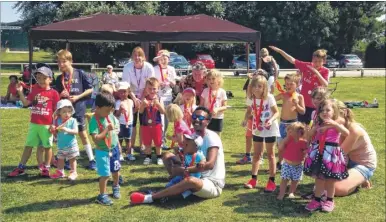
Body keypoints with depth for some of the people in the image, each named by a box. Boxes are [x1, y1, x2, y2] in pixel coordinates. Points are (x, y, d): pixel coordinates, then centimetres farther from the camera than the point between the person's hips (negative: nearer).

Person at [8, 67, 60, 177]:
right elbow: (26, 103, 5)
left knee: (47, 146, 6)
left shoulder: (54, 93, -7)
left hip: (47, 125, -4)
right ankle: (21, 168, 19)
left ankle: (46, 168, 20)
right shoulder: (35, 90, 6)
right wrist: (20, 92, -8)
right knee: (28, 145, 11)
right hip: (33, 123, 4)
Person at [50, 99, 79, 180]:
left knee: (72, 159, 6)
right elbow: (55, 133, 3)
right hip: (61, 145, 4)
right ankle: (60, 172, 29)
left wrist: (67, 130, -31)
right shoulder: (57, 121, -2)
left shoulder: (73, 120, -11)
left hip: (71, 144, -4)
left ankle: (73, 172, 16)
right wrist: (53, 129, -19)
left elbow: (76, 131, -19)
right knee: (60, 158, 15)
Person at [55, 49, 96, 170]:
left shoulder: (80, 73, -7)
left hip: (78, 109, -3)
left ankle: (91, 159, 13)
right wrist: (61, 95, -13)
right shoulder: (60, 78, 4)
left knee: (83, 134, 3)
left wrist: (78, 97, -14)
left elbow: (90, 89, -5)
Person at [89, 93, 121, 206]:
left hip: (114, 149, 6)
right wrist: (107, 129, -31)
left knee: (115, 170, 21)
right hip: (103, 152, -6)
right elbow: (95, 138, -30)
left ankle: (116, 187, 46)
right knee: (105, 174, -3)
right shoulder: (94, 121, -23)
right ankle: (102, 195, 15)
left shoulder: (111, 116, -4)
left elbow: (117, 126, 14)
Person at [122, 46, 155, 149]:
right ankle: (132, 145, 9)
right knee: (132, 122, -1)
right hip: (132, 96, 0)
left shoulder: (149, 67, -18)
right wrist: (135, 99, -28)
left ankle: (142, 145, 16)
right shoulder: (127, 67, -17)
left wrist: (142, 99, -19)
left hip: (145, 96, 0)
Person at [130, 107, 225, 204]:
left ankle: (149, 198, -31)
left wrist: (184, 170, -29)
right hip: (198, 176, 8)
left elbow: (210, 164, -30)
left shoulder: (211, 137, -17)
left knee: (191, 181, -42)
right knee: (167, 155, 3)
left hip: (213, 185, -8)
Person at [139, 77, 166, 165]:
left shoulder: (159, 99, -6)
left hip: (157, 124, -1)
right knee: (147, 142, 11)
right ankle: (148, 157, 27)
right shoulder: (144, 99, -5)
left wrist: (158, 104, -27)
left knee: (158, 142, 10)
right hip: (145, 125, 1)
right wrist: (143, 105, -26)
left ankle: (159, 157, 25)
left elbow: (163, 112, -13)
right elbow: (140, 112, -9)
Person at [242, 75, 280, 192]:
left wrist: (271, 120, -37)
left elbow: (276, 112, -19)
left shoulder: (269, 97, -21)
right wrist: (245, 120, -14)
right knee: (256, 155, 13)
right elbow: (249, 111, 5)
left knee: (270, 155, 7)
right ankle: (254, 179, 24)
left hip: (270, 130, -4)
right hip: (257, 130, 5)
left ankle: (271, 181, 15)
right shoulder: (251, 99, -8)